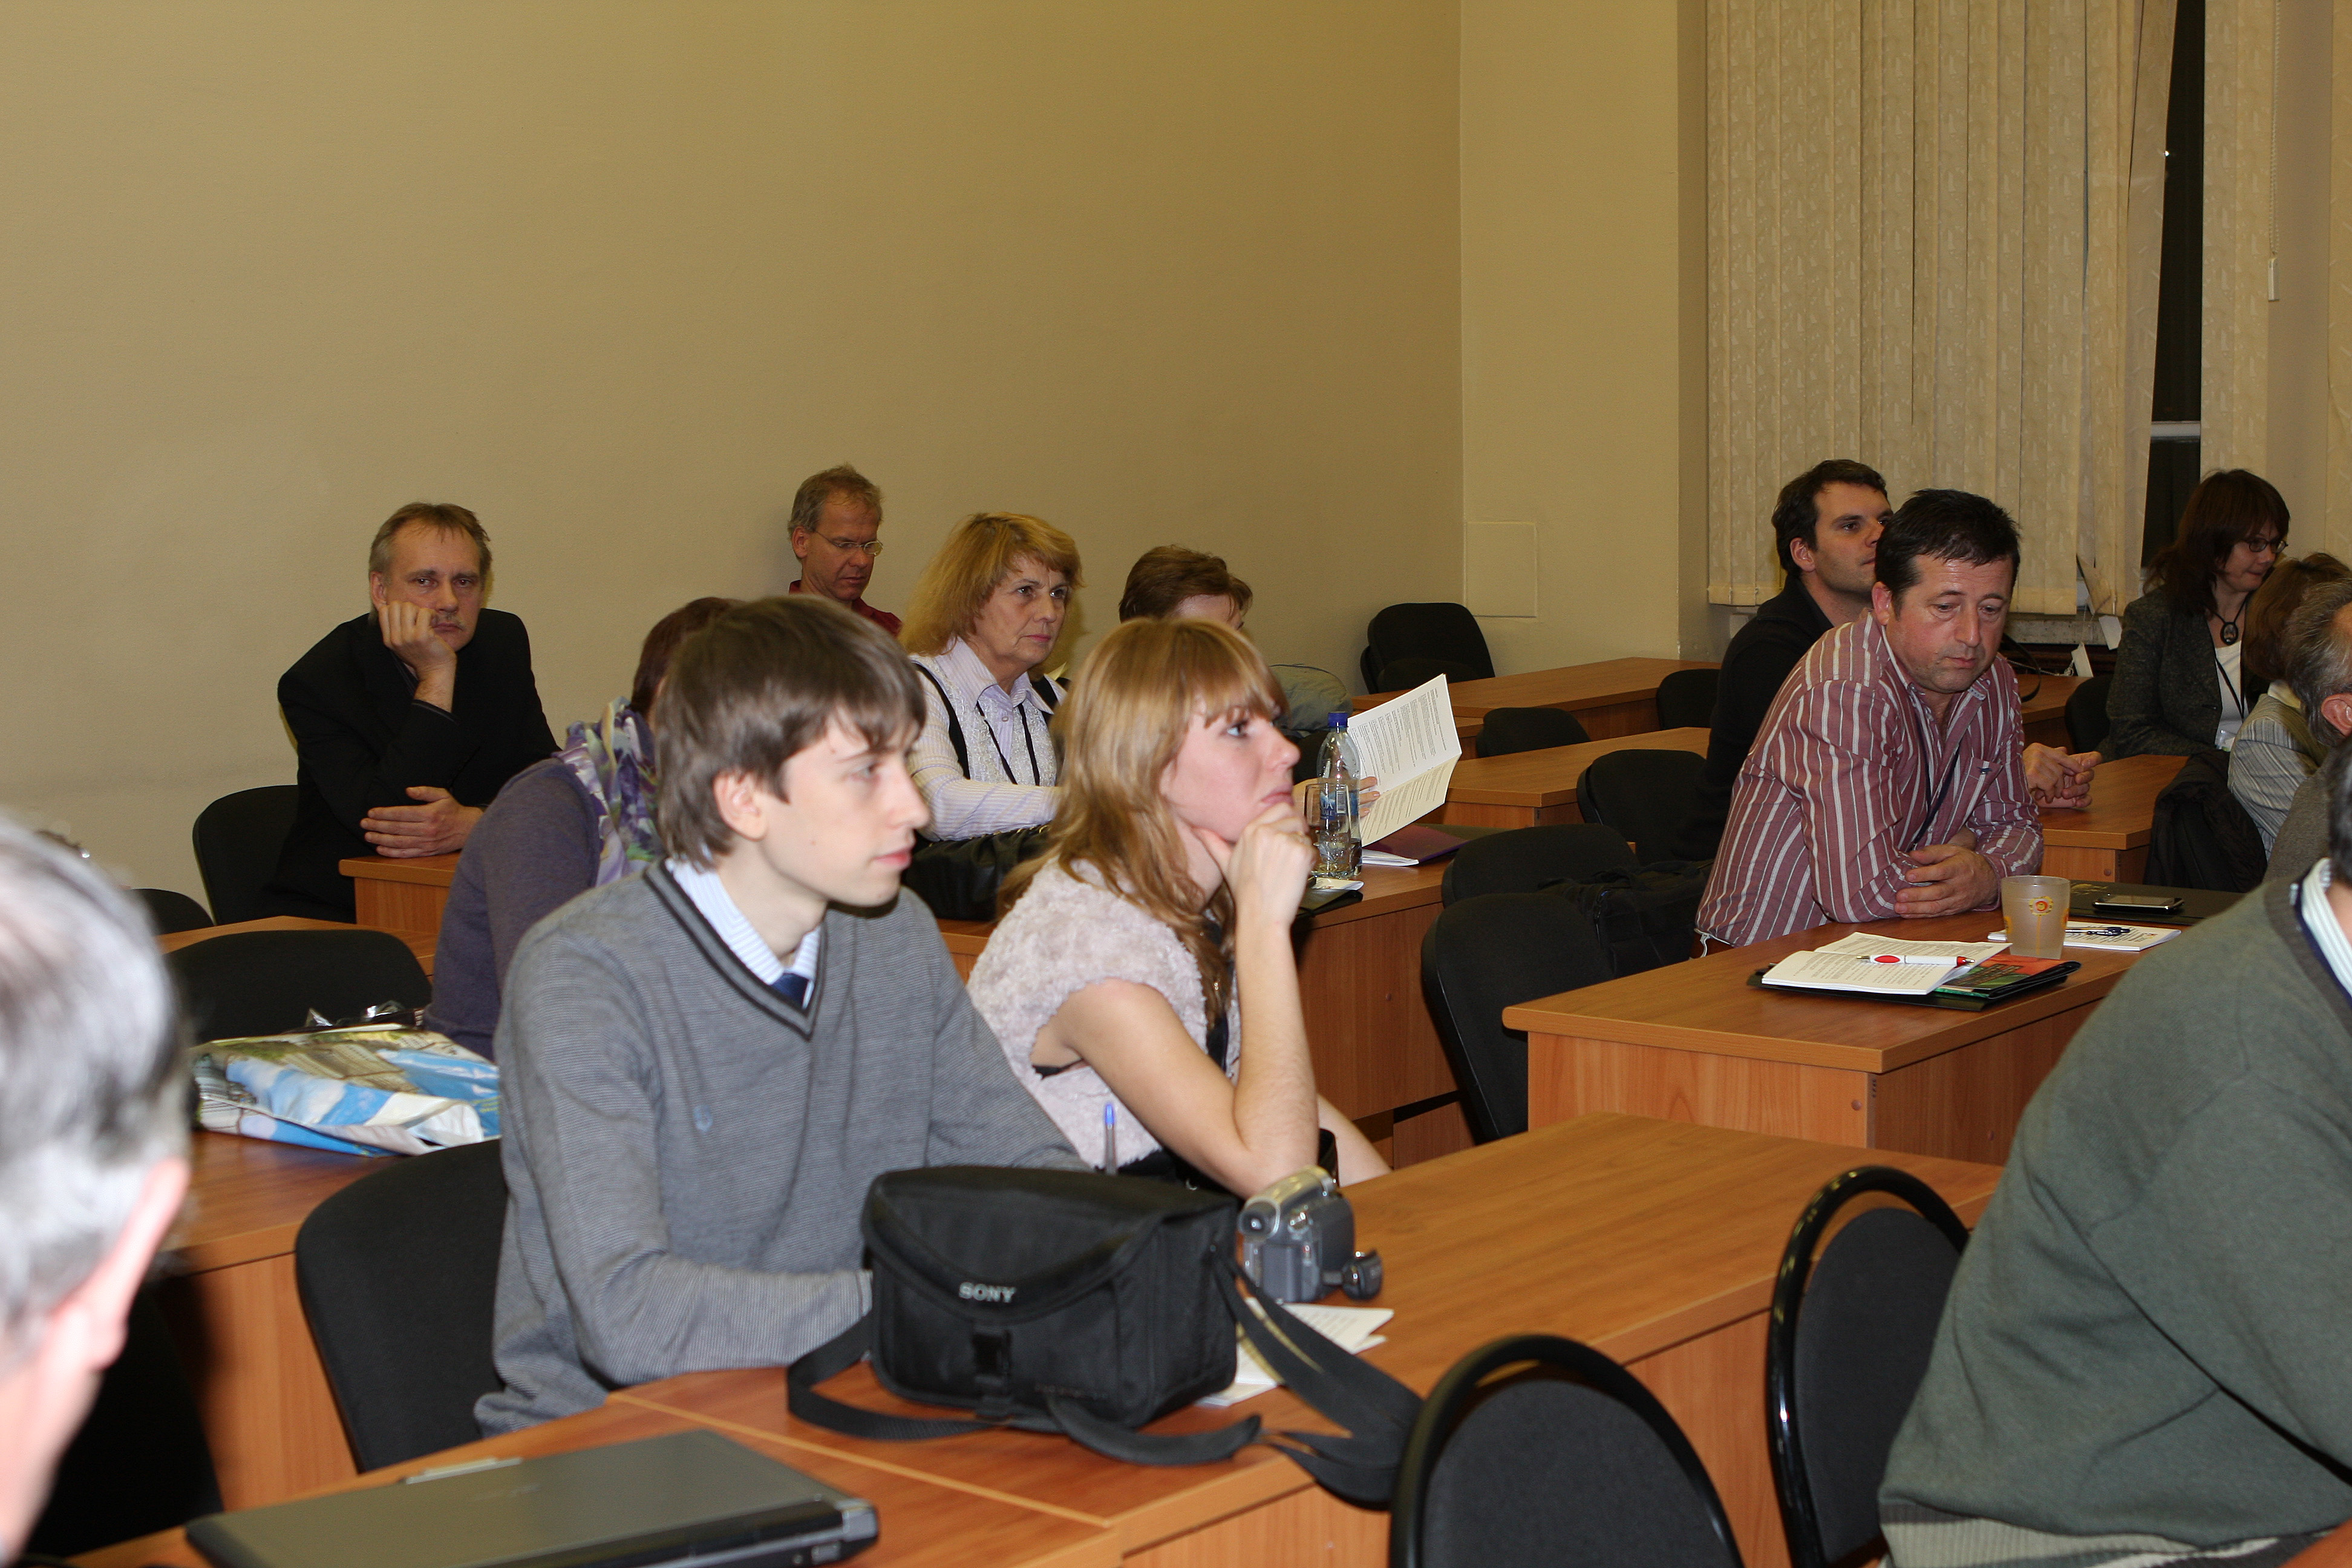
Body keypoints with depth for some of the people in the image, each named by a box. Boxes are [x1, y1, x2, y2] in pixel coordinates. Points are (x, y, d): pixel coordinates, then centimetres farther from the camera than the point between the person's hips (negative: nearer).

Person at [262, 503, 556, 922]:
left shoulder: (503, 643, 2)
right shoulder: (317, 680, -12)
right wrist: (437, 678, -25)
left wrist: (473, 823, -24)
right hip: (335, 913, -4)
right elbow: (377, 818, -23)